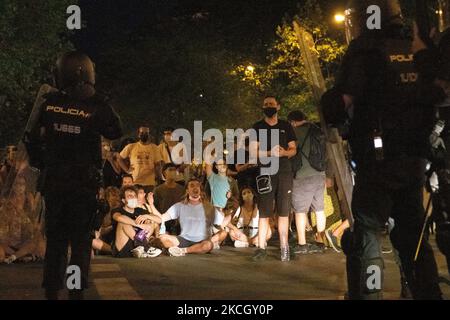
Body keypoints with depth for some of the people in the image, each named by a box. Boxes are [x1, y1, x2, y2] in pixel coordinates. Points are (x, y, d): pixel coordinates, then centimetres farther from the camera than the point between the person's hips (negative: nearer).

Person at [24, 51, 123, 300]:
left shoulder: (49, 103, -5)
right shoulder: (95, 108, -13)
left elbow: (31, 139, 2)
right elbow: (116, 132, 3)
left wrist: (40, 164, 17)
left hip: (53, 183, 3)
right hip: (84, 185, -2)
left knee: (55, 241, 12)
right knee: (81, 241, 7)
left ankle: (52, 291, 14)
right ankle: (76, 291, 4)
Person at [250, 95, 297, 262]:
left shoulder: (286, 126, 13)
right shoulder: (257, 127, 8)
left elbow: (293, 149, 13)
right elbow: (253, 151, 0)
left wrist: (284, 152, -10)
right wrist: (270, 153, -16)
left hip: (284, 172, 1)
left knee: (284, 212, 1)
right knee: (264, 212, -4)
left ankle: (284, 247, 4)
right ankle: (261, 248, -2)